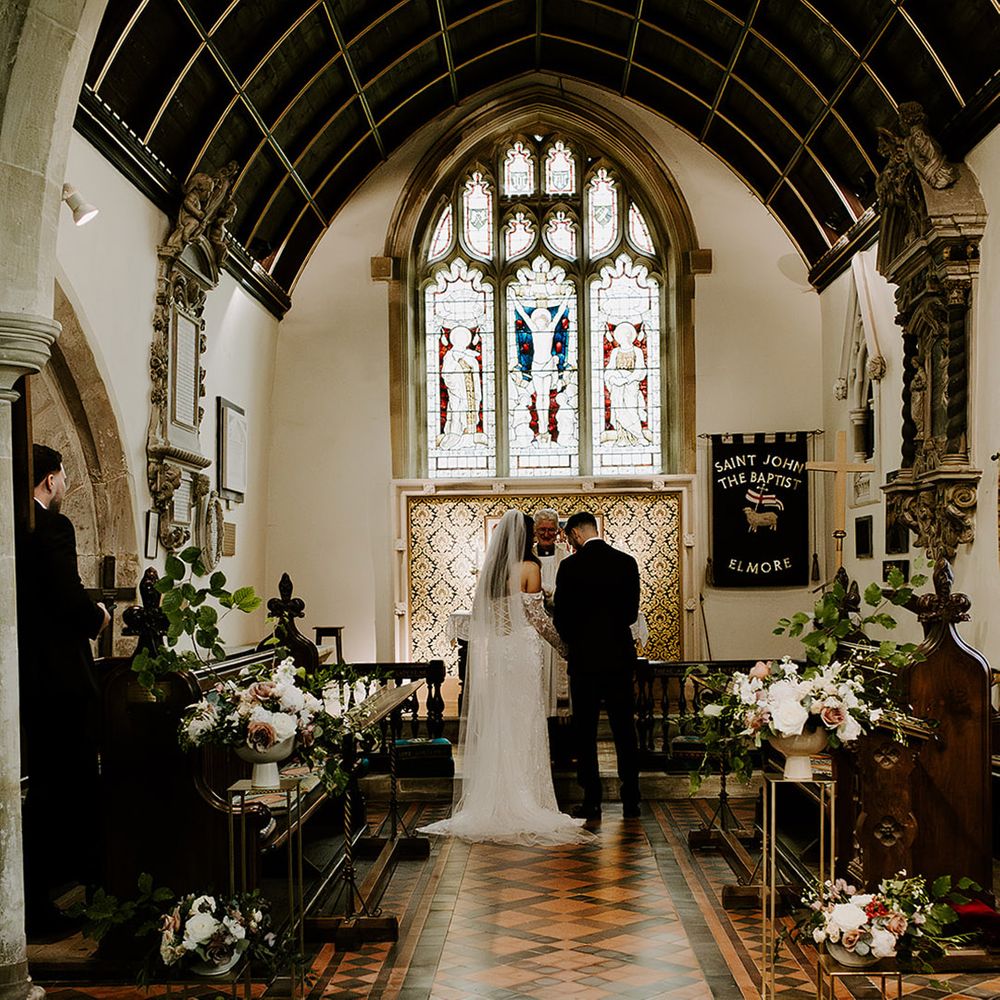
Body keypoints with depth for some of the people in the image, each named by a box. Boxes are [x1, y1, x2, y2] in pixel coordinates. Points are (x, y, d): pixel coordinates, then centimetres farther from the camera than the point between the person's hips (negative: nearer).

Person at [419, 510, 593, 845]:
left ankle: (495, 803, 13)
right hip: (521, 648, -5)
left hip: (492, 651, 6)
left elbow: (481, 617, 11)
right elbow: (537, 615, -7)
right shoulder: (529, 568, -8)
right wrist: (562, 641, 4)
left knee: (494, 725, 9)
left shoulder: (488, 569, 8)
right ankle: (525, 803, 3)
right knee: (524, 725, 0)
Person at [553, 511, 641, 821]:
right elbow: (632, 612, 6)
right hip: (621, 657, 3)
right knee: (625, 730, 9)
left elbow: (561, 616, -6)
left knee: (585, 732, 6)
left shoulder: (570, 566, -9)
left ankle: (592, 801, 7)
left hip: (585, 658, -3)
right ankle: (631, 801, 11)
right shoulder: (627, 562, 1)